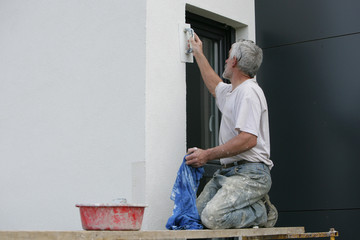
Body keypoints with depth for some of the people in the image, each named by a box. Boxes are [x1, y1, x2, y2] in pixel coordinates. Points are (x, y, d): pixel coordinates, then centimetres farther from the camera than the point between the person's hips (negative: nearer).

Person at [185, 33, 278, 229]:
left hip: (250, 173, -10)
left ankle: (262, 213, -3)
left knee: (213, 217, -27)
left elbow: (249, 139, -23)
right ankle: (253, 207, 8)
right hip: (227, 172, 10)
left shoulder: (249, 91, -12)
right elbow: (214, 86, 45)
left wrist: (207, 155, -21)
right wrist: (198, 54, 49)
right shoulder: (230, 91, 19)